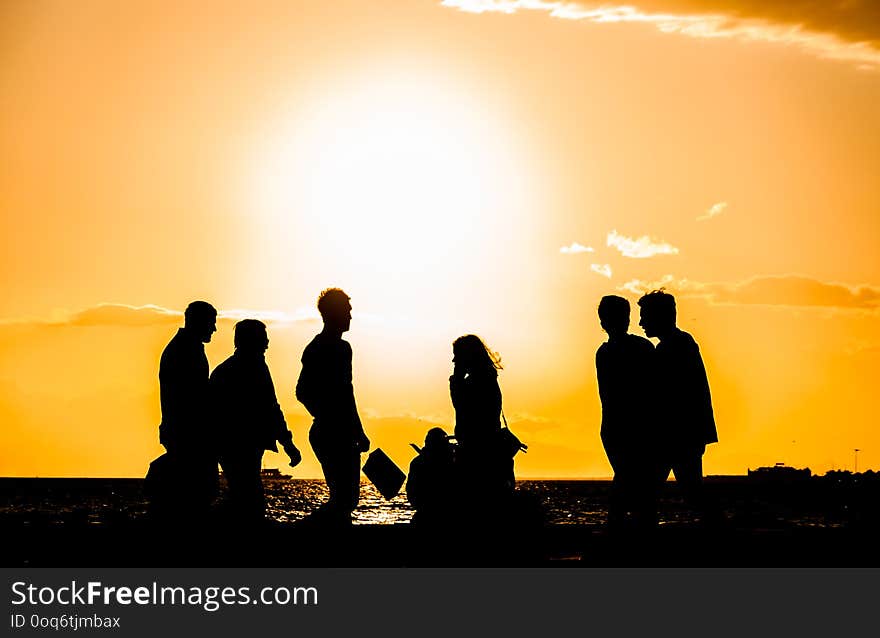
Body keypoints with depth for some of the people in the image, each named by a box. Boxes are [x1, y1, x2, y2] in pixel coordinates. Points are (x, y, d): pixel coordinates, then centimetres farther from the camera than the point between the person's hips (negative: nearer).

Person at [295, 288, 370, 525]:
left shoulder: (313, 347, 13)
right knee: (346, 498, -5)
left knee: (340, 495, 16)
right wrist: (359, 434, -15)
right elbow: (345, 396, -20)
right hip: (340, 434, -10)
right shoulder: (340, 348, -14)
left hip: (321, 432, 10)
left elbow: (302, 392, 19)